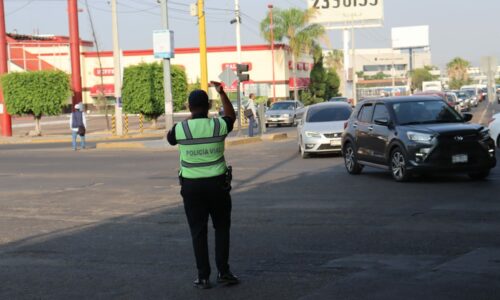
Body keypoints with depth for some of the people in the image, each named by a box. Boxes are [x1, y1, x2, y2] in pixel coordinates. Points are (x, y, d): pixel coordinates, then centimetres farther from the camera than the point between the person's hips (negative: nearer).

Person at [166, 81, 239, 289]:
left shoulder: (181, 128, -9)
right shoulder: (218, 126, -6)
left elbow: (170, 138, 15)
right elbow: (231, 116, 18)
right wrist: (222, 93, 20)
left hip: (192, 186, 0)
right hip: (217, 184, 1)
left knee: (198, 231, 6)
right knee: (222, 228, 14)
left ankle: (203, 277, 5)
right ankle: (223, 272, 10)